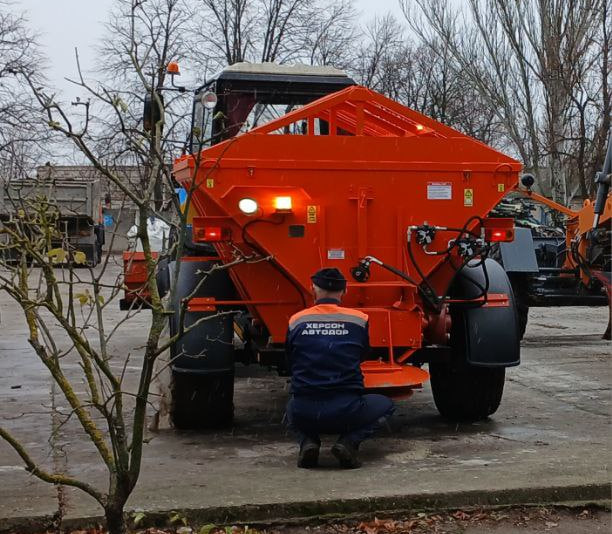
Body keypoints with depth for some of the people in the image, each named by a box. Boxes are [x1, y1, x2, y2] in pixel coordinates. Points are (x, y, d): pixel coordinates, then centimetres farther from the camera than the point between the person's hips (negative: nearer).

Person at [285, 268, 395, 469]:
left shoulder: (296, 321, 3)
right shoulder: (359, 320, 1)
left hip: (304, 414, 2)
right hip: (346, 412, -2)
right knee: (385, 405, 28)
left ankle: (307, 441, 7)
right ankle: (349, 442, 2)